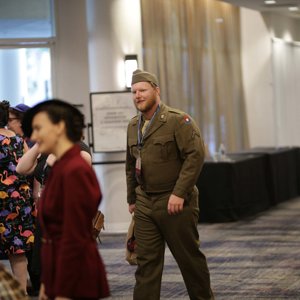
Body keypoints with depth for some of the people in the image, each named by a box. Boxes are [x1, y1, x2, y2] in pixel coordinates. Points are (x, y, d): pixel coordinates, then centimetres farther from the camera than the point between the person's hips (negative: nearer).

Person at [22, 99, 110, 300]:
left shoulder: (74, 171, -17)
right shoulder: (61, 168, 10)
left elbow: (75, 239, -19)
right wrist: (46, 284, 15)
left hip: (75, 282, -9)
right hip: (61, 275, 9)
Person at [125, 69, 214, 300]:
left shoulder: (178, 120, -9)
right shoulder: (133, 126, 13)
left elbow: (196, 155, -17)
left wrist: (179, 193, -22)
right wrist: (132, 198, 19)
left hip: (175, 203, -6)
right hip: (145, 204, 6)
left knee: (189, 258, 6)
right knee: (146, 262, 2)